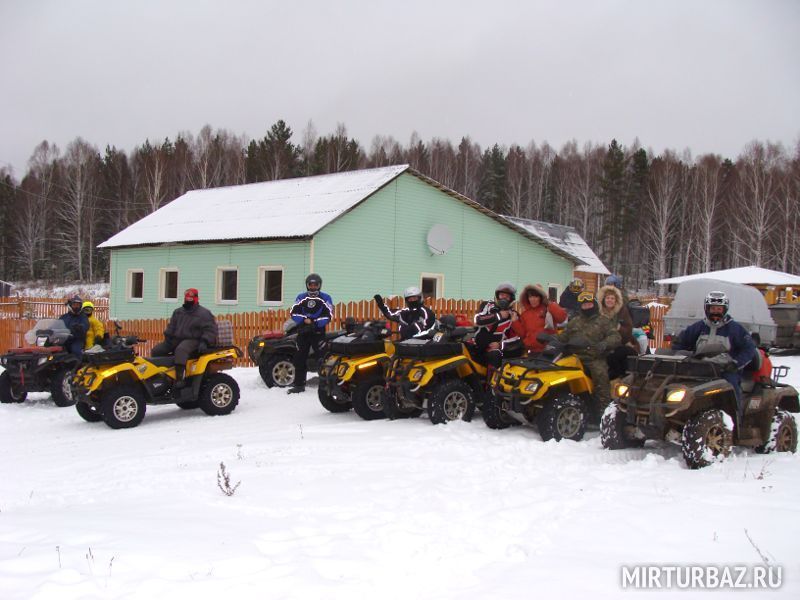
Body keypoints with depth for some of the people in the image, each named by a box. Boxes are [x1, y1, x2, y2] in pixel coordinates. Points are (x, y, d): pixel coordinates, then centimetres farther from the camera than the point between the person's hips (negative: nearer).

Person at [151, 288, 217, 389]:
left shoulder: (204, 313, 0)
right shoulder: (177, 312, 19)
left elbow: (210, 331, -6)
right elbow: (171, 326, 24)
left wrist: (204, 342, -21)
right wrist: (167, 337, 6)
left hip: (193, 340, -7)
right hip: (177, 339, 7)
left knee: (180, 350, -40)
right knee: (157, 350, -5)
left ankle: (180, 379, -47)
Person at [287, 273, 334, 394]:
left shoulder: (325, 298, 1)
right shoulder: (301, 297, 9)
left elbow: (328, 316, -8)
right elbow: (294, 313, 3)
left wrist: (315, 323, -17)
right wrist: (305, 320, -12)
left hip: (318, 331, -4)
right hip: (303, 331, 4)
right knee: (299, 358, 6)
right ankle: (299, 384, 15)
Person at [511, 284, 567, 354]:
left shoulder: (549, 308, -1)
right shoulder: (525, 313, 11)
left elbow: (562, 317, -19)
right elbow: (522, 333, 8)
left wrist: (551, 306, -19)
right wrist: (515, 322, -3)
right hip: (531, 351, 4)